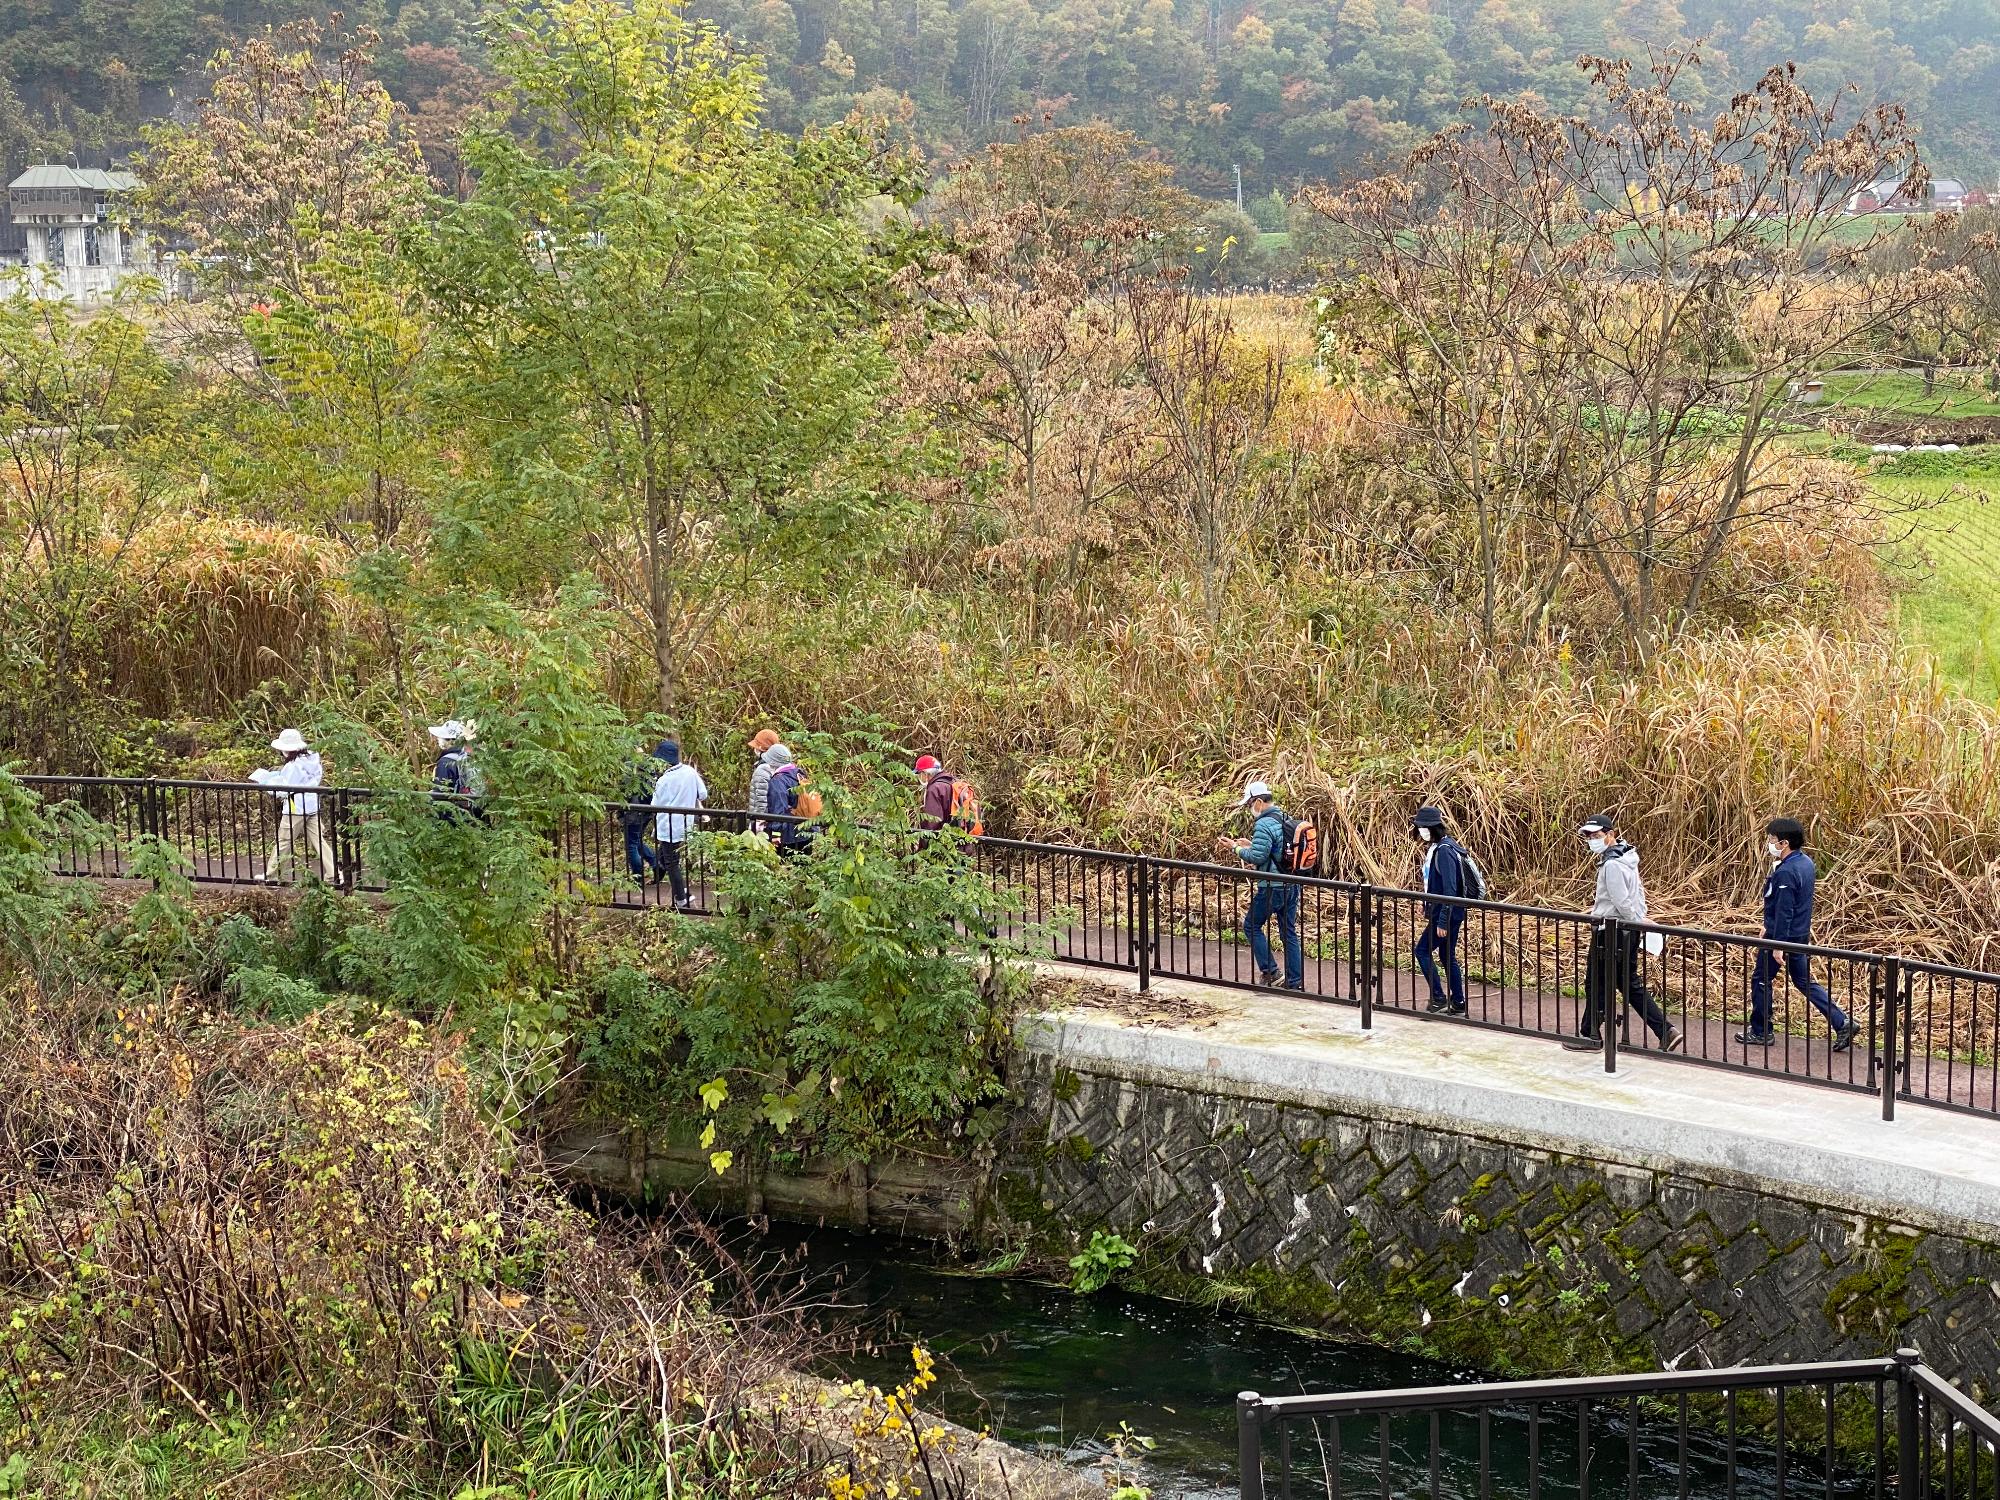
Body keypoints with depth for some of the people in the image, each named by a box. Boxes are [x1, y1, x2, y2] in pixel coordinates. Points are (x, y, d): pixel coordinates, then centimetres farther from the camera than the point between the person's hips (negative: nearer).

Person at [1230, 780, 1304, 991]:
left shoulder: (1264, 825, -17)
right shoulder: (1286, 820, 11)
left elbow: (1257, 857, -21)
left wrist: (1238, 849, -4)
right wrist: (1251, 844, 15)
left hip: (1272, 886, -8)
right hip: (1292, 885, 8)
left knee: (1252, 925, 9)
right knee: (1289, 932, 12)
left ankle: (1269, 971, 5)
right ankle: (1295, 981, 12)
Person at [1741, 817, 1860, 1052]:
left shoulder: (1785, 873, -25)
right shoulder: (1806, 863, 5)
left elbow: (1783, 912, -25)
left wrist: (1777, 946, -22)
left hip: (1782, 935, -9)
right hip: (1800, 934, 9)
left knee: (1761, 980, 9)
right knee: (1804, 981, 16)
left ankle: (1760, 1032, 19)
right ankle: (1843, 1023, 8)